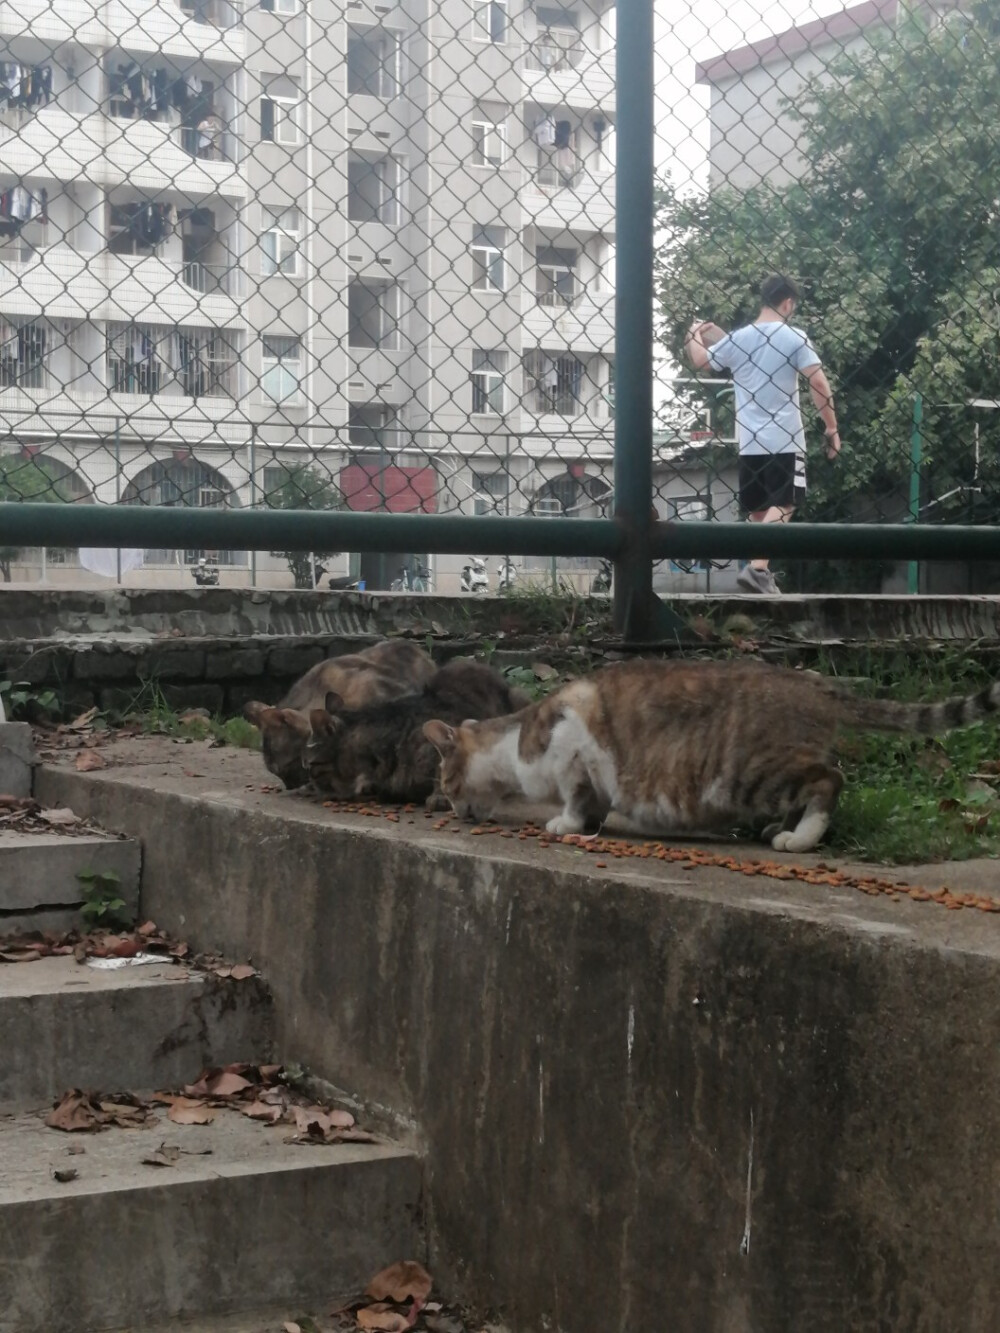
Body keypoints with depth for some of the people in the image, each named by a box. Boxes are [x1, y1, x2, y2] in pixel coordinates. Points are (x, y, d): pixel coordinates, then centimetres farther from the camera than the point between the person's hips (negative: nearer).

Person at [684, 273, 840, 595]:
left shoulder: (737, 338, 7)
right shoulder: (794, 337, -4)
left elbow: (699, 360, 19)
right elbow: (818, 382, -12)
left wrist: (694, 333, 39)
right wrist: (831, 426, -5)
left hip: (749, 441, 5)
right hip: (785, 440, -4)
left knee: (758, 511, 13)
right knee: (781, 507, -7)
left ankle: (761, 572, 14)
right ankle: (757, 567, -25)